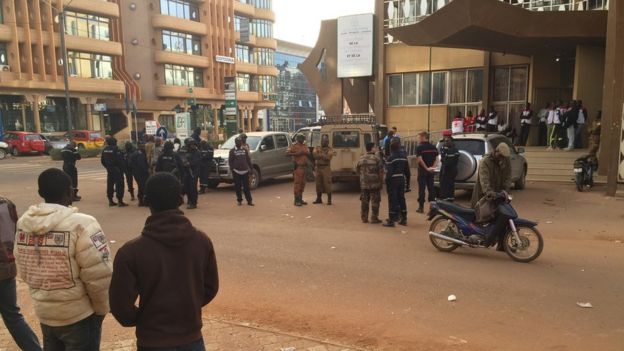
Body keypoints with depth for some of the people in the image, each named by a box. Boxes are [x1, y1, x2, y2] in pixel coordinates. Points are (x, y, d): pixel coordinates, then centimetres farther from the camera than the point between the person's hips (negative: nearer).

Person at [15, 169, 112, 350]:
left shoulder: (23, 224, -3)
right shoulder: (80, 224, -23)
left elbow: (24, 271, 7)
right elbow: (98, 276, -22)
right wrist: (102, 308, -5)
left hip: (44, 313, 6)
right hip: (79, 316, -6)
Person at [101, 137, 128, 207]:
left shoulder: (104, 150, 7)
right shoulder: (115, 149, -16)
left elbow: (102, 160, 13)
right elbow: (120, 160, -20)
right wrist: (121, 168, -7)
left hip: (109, 170, 7)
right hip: (117, 170, -7)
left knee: (110, 185, 13)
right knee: (119, 185, -4)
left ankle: (110, 201, 19)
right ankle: (120, 201, -5)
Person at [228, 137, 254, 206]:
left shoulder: (245, 150, 11)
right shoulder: (232, 151, 3)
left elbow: (248, 160, 13)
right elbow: (230, 161, 0)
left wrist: (251, 168, 8)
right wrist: (232, 169, -10)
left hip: (245, 171, 2)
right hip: (236, 171, -1)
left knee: (246, 187, 2)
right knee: (238, 187, 4)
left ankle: (249, 200, 4)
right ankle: (239, 200, 15)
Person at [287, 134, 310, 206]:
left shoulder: (304, 146, 17)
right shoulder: (294, 146, -4)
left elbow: (308, 153, 10)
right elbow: (288, 153, -14)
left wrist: (304, 153, -10)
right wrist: (296, 154, -22)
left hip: (304, 167, 7)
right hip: (298, 167, -7)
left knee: (302, 184, 11)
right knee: (297, 183, -8)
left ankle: (300, 199, 20)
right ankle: (296, 200, -6)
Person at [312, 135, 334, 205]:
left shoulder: (330, 149, 2)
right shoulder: (317, 148, 12)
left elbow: (328, 157, -15)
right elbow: (314, 154, -7)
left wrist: (319, 155, -10)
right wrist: (323, 156, -15)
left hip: (326, 168, -4)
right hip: (318, 168, 4)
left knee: (327, 184, -6)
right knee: (318, 184, 10)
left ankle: (329, 200, 0)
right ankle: (319, 199, 21)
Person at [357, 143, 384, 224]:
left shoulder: (361, 159, 5)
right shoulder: (377, 159, -10)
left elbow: (358, 170, 15)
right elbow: (381, 172, -10)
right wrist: (381, 182, 1)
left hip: (364, 184, 5)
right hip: (375, 184, -4)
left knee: (364, 202, 11)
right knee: (375, 202, 2)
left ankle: (364, 218, 16)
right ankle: (374, 218, 4)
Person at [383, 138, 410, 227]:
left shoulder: (390, 158, -13)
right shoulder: (404, 156, 7)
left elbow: (389, 173, -17)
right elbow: (407, 171, 11)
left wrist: (387, 183, -9)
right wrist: (407, 182, 18)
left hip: (393, 180, -6)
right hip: (402, 180, 6)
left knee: (392, 200, -2)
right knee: (401, 199, 13)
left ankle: (391, 221, 0)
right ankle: (404, 219, 18)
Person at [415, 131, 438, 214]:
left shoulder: (420, 147, -10)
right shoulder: (433, 147, 8)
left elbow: (420, 160, -19)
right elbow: (436, 158, 4)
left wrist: (426, 168, -15)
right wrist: (433, 167, -2)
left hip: (422, 170, -5)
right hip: (431, 170, 5)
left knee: (422, 188, 0)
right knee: (431, 188, 11)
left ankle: (421, 207, 2)